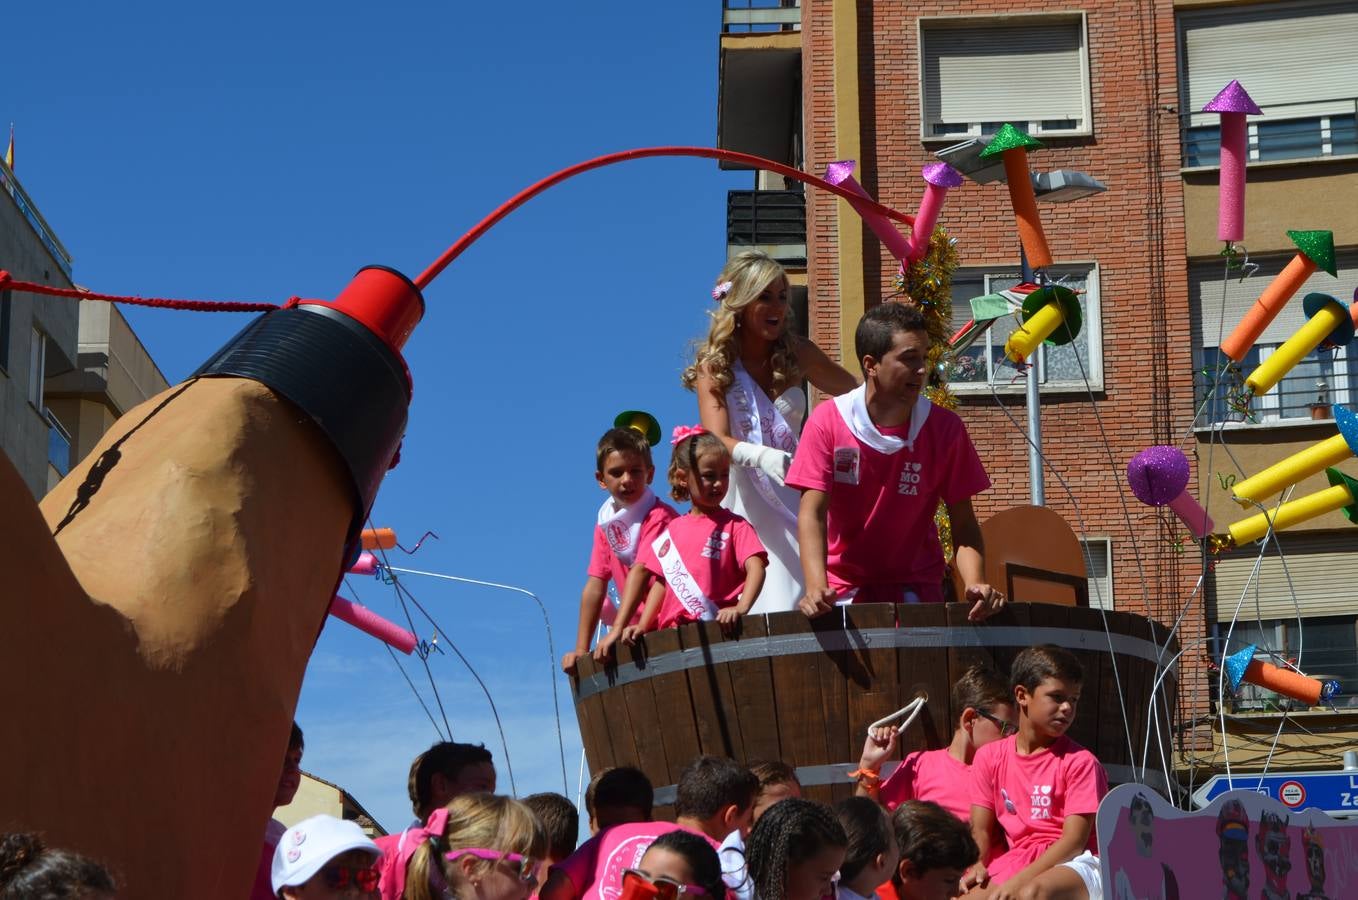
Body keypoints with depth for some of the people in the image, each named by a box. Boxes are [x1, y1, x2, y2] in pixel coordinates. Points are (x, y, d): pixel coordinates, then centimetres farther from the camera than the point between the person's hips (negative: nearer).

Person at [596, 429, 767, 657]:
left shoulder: (735, 526, 4)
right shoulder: (673, 529, 19)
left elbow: (755, 568, -9)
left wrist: (741, 608, -26)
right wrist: (643, 626, 8)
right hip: (671, 632, 4)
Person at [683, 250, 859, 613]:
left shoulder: (797, 354, 7)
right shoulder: (714, 365, -3)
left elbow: (854, 392, 23)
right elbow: (717, 440, -17)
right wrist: (762, 456, -38)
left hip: (796, 498, 4)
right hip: (744, 501, -3)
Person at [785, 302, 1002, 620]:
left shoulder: (945, 428, -6)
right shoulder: (827, 422, -10)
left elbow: (963, 521, -4)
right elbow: (812, 513, -15)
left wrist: (975, 584, -23)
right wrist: (817, 588, -31)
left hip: (917, 588, 1)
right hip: (844, 589, 0)